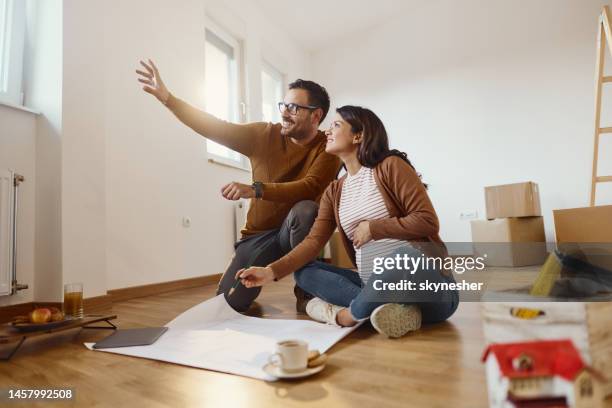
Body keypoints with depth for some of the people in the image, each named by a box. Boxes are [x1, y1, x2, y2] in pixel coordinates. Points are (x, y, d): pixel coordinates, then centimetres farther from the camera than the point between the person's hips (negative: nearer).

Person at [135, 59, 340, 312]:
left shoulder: (328, 148, -12)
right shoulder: (265, 135, -3)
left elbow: (310, 188, -29)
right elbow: (215, 128, -5)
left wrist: (255, 190, -38)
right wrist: (166, 97, -9)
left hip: (297, 231, -2)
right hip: (259, 235, 3)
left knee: (305, 209, -37)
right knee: (228, 303, -9)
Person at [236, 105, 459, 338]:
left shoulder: (391, 166, -6)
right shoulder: (334, 192, 10)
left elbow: (427, 221, -12)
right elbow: (314, 240, -2)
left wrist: (372, 228, -11)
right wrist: (272, 271, -14)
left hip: (424, 281, -5)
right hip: (377, 284, 6)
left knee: (406, 256, -38)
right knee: (303, 272, -6)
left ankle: (349, 314, -14)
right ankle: (389, 309, -22)